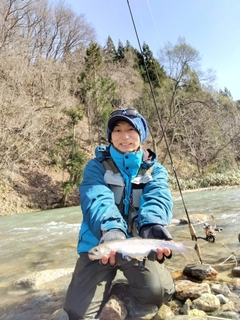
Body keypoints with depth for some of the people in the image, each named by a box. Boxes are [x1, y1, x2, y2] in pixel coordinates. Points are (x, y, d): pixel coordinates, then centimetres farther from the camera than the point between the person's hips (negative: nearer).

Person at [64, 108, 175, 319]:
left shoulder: (155, 169, 3)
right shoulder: (97, 166, -3)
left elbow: (158, 198, -17)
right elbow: (96, 199, -23)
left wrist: (153, 225, -41)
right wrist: (110, 229, -45)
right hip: (99, 242, -1)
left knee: (157, 291, -23)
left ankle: (126, 301, 12)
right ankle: (107, 290, 19)